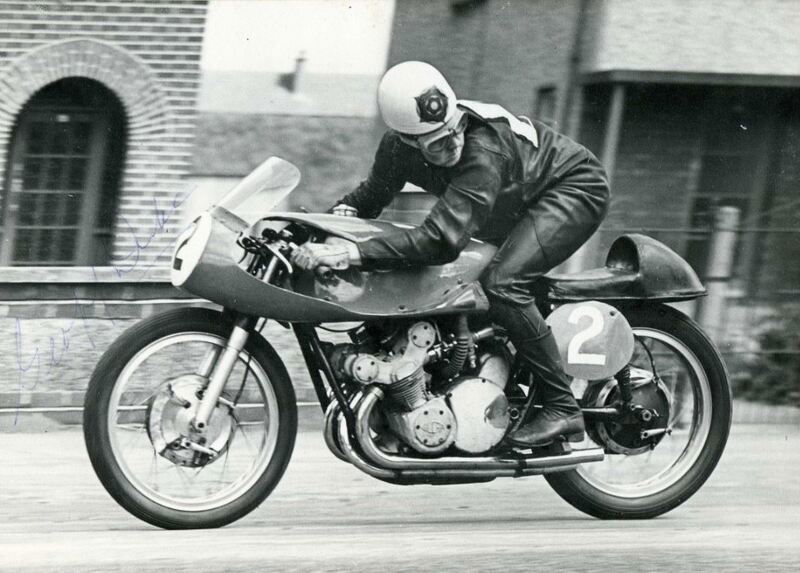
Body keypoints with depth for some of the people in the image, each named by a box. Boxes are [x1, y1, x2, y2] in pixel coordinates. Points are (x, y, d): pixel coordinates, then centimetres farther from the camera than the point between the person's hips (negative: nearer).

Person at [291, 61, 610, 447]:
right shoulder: (398, 146, -16)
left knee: (501, 283, -27)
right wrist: (344, 212, -20)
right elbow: (373, 193, 5)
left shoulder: (484, 148, -39)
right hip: (518, 208, 9)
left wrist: (350, 253, -54)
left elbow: (442, 238, -48)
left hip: (574, 187, -9)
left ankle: (562, 408, -20)